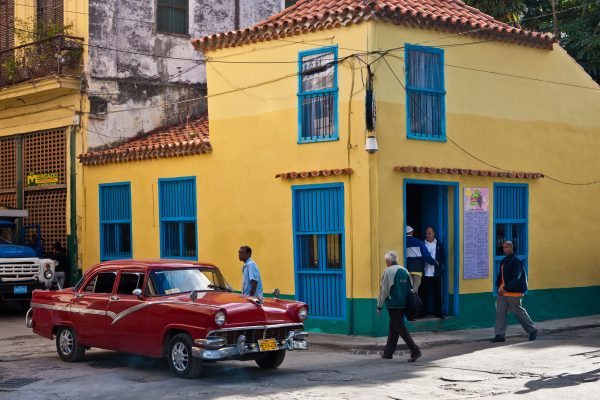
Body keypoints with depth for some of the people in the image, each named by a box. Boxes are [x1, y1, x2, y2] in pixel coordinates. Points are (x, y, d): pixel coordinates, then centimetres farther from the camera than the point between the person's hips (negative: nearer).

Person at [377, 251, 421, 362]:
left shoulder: (388, 271, -10)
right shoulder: (404, 270, 10)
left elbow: (384, 290, -10)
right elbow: (410, 288, 13)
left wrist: (379, 306, -4)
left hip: (393, 305, -7)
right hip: (403, 305, 7)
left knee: (400, 328, -5)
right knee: (393, 328, 15)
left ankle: (415, 351, -14)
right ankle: (388, 352, 20)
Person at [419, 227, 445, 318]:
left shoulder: (439, 245, 7)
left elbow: (442, 257, 9)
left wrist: (437, 263, -6)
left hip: (436, 273, 1)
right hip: (425, 273, -1)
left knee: (437, 294, 5)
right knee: (423, 294, 3)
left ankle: (438, 312, 12)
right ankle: (421, 312, 11)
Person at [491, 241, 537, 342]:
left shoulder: (516, 261, -16)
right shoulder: (504, 260, 11)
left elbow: (516, 278, -22)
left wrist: (505, 288, -26)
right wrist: (499, 286, 8)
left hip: (513, 292, -8)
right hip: (503, 292, 8)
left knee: (519, 312, 4)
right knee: (500, 312, 1)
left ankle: (532, 331, 22)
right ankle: (499, 335, 3)